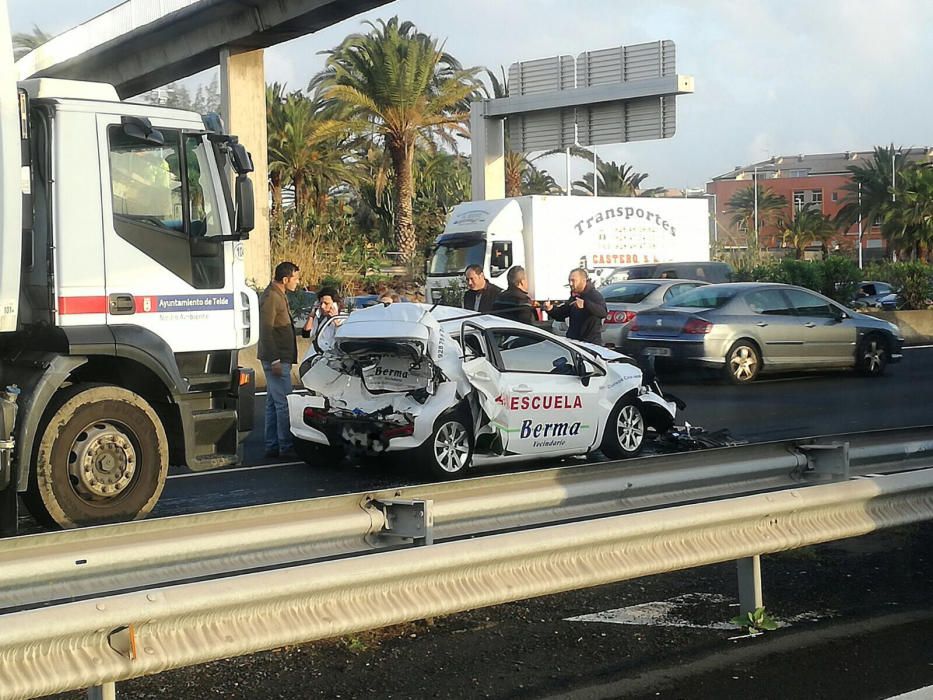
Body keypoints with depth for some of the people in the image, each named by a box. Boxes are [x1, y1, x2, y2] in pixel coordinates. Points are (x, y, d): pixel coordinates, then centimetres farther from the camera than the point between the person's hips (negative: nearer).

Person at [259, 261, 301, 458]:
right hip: (277, 359, -11)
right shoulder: (271, 297, -15)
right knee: (284, 403, -8)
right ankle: (286, 446, -6)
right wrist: (275, 360, -23)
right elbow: (266, 331, -21)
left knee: (274, 403, 12)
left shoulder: (279, 296, 17)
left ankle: (272, 446, 16)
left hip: (279, 358, 11)